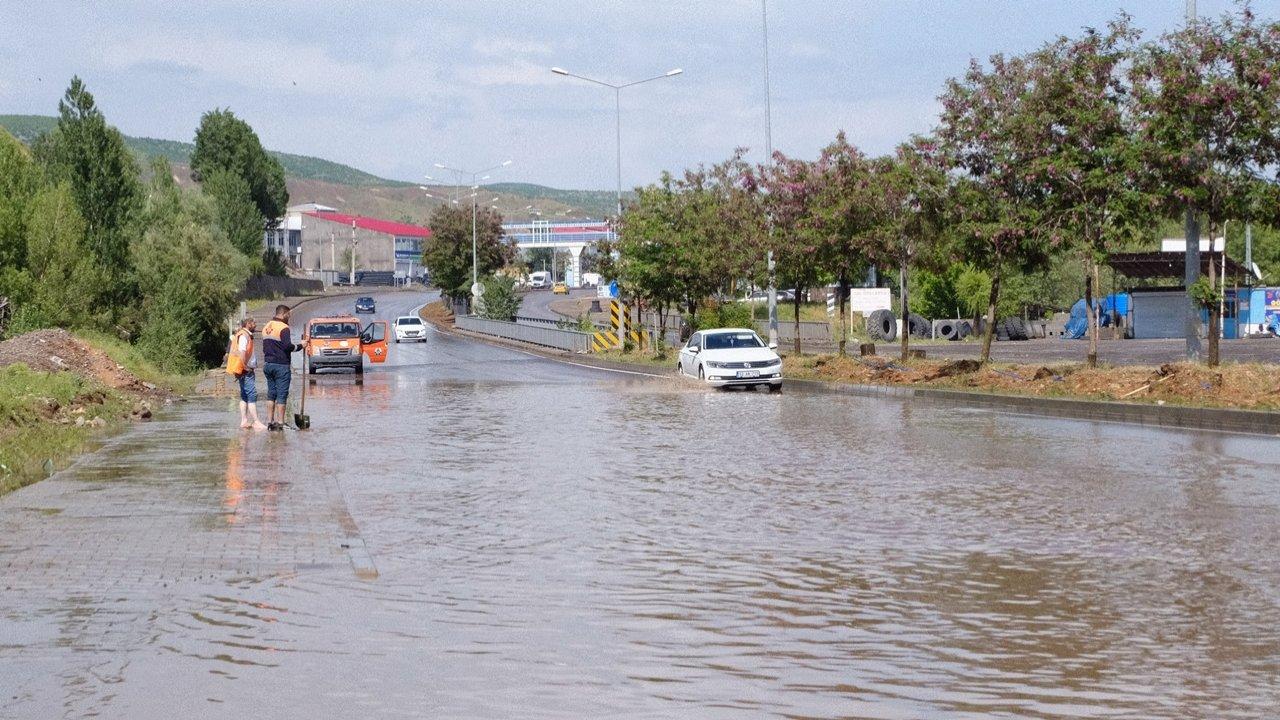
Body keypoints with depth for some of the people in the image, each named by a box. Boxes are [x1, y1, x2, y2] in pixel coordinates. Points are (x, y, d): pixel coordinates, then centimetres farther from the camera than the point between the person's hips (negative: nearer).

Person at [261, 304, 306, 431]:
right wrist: (300, 346, -7)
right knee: (282, 395, -3)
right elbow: (288, 346, -22)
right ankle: (280, 422, -4)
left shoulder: (266, 327, 12)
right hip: (281, 365, -8)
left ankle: (270, 421, 12)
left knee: (271, 394, 13)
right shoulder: (283, 328, -13)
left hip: (268, 364, 8)